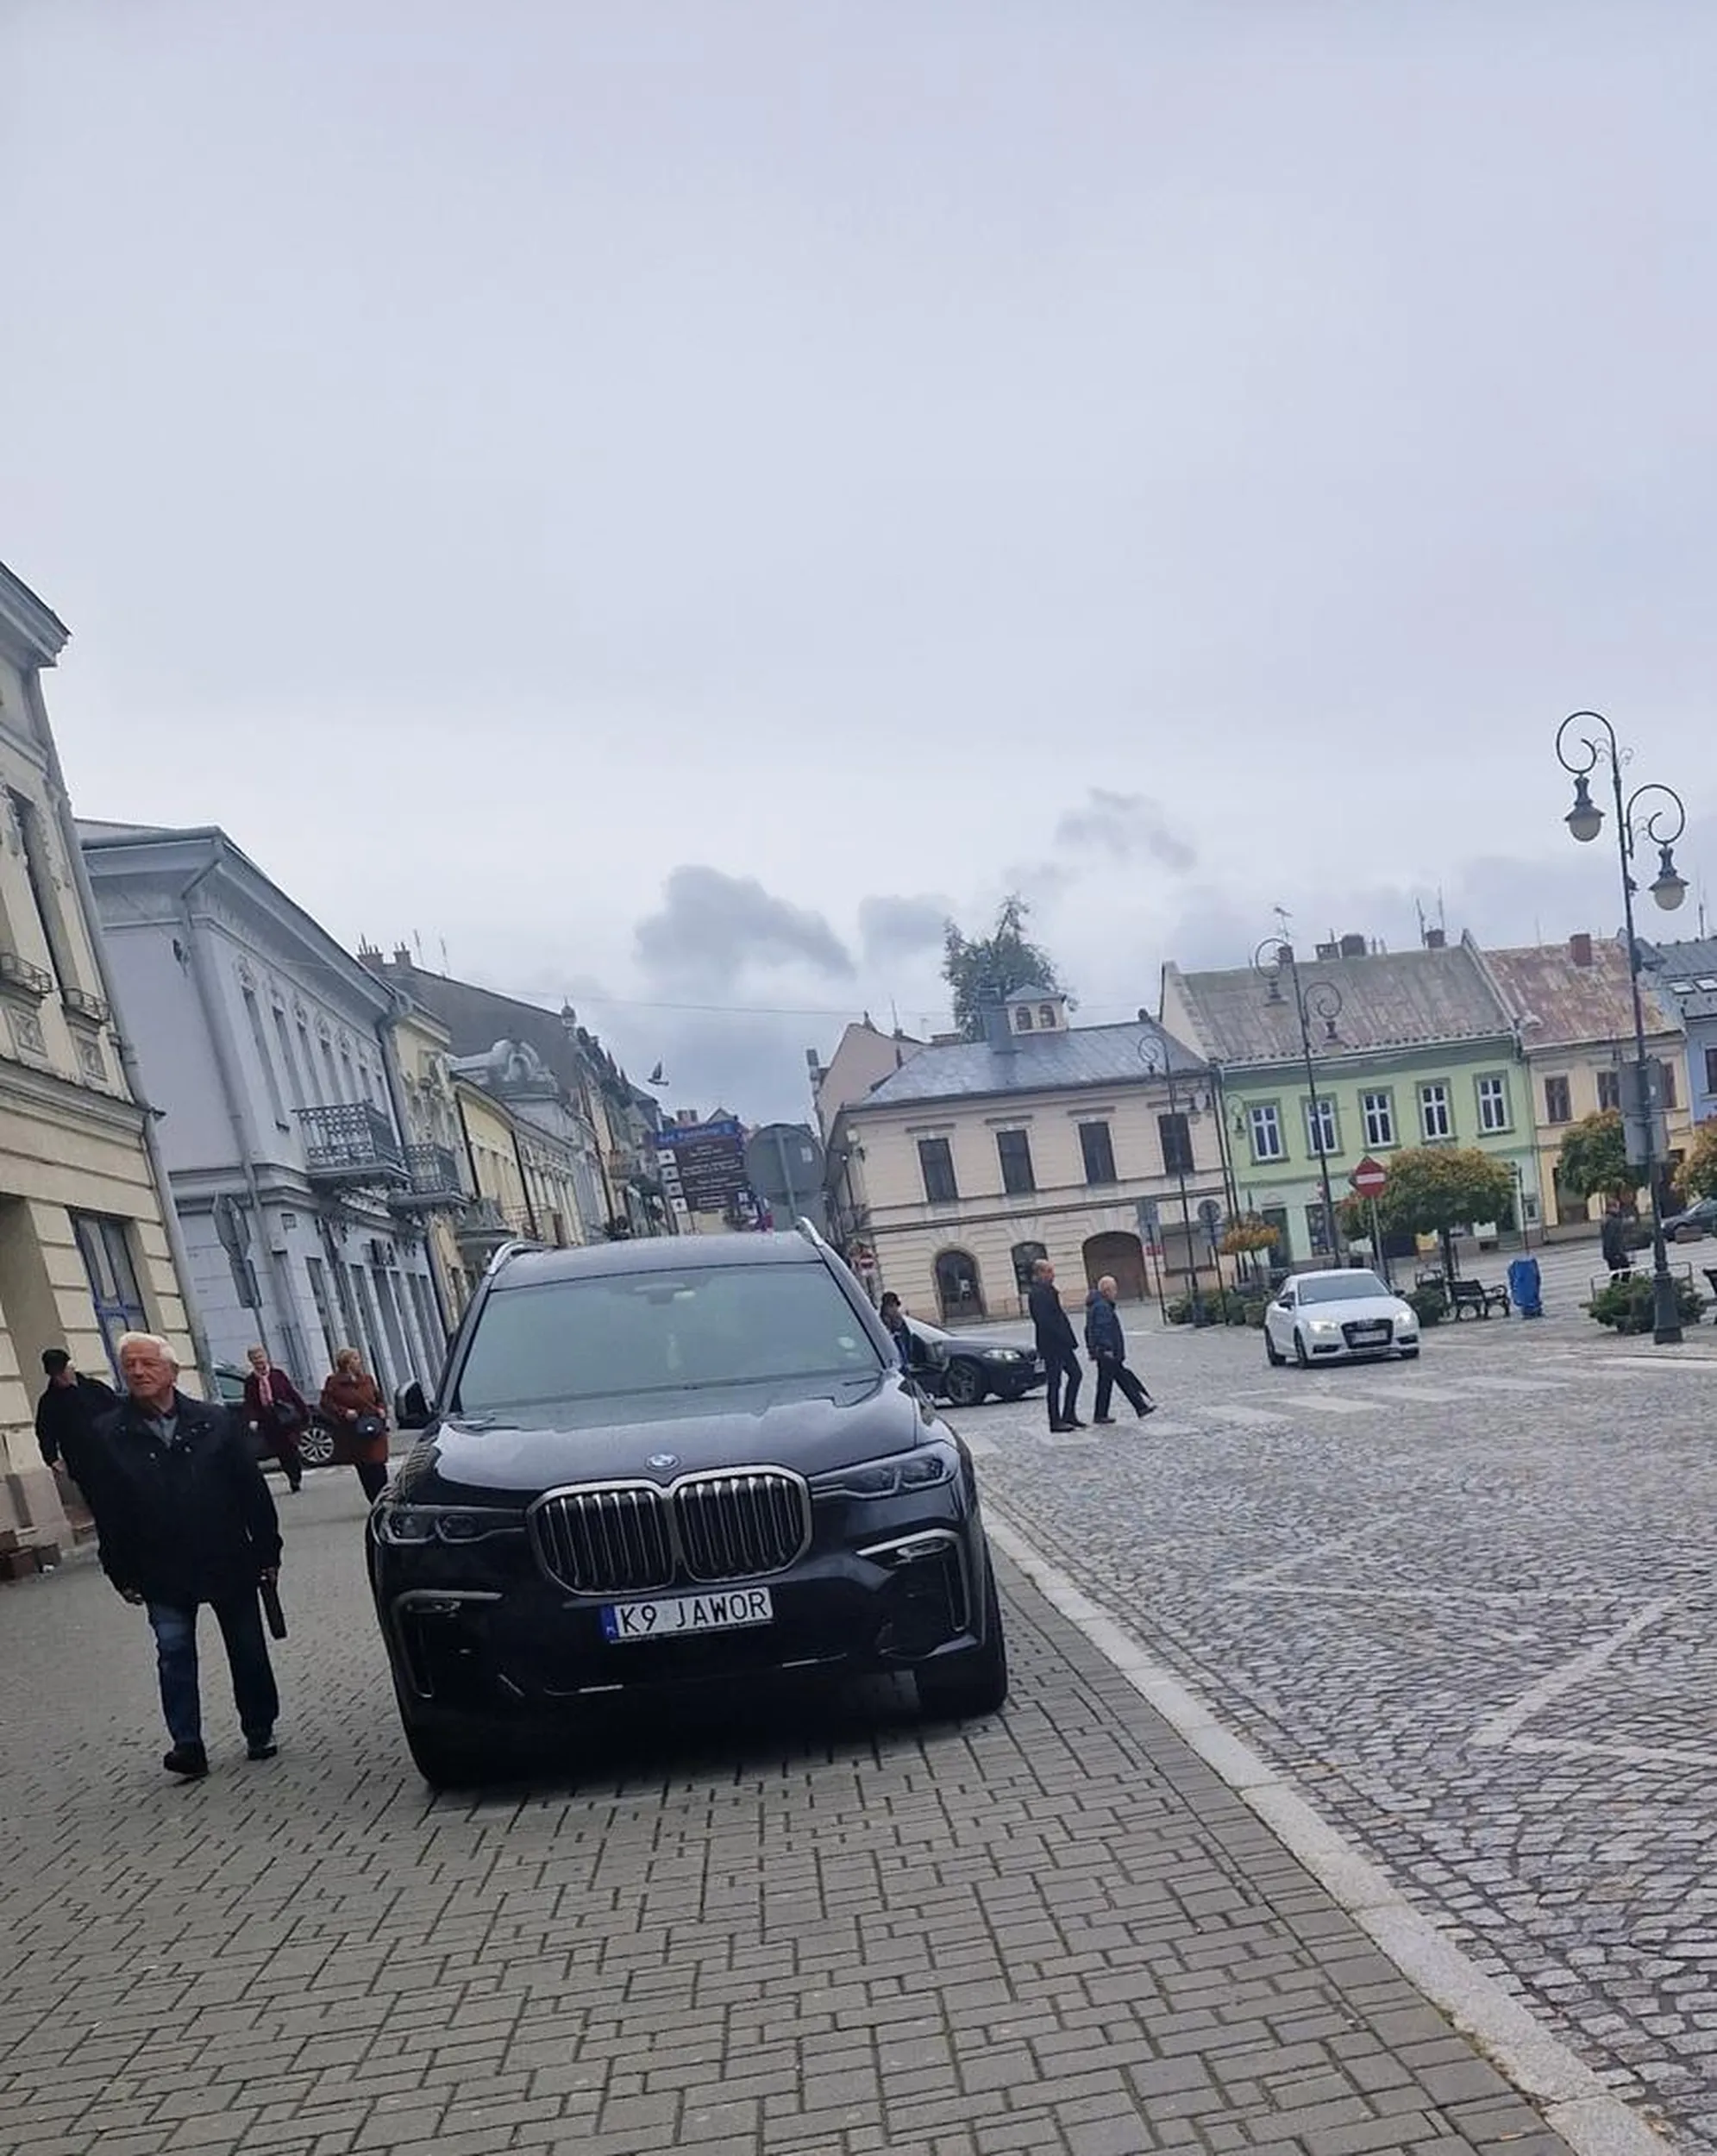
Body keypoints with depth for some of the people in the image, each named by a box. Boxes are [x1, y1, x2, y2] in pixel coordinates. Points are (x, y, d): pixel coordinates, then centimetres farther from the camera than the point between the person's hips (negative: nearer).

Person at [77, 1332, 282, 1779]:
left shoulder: (216, 1422, -1)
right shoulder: (107, 1436, -2)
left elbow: (253, 1490, 1)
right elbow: (106, 1512, 0)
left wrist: (267, 1551, 0)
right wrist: (123, 1573, -3)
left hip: (230, 1562, 1)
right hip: (163, 1574, -1)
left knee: (248, 1651, 9)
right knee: (174, 1656, -5)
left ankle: (260, 1732, 24)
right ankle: (187, 1746, -1)